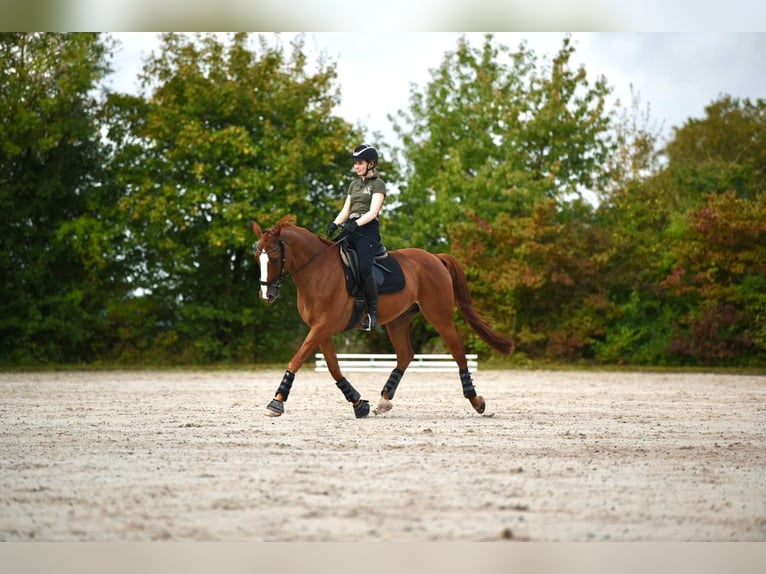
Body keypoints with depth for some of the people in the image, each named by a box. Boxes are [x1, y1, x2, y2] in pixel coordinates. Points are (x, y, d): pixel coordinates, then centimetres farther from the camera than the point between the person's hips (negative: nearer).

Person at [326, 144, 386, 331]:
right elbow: (345, 210, 17)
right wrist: (335, 224, -3)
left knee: (364, 269, -24)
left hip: (368, 229, -7)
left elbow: (372, 212, -10)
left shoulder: (378, 184, 2)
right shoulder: (354, 185, 23)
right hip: (350, 229, 7)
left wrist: (355, 224, -26)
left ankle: (372, 313, -17)